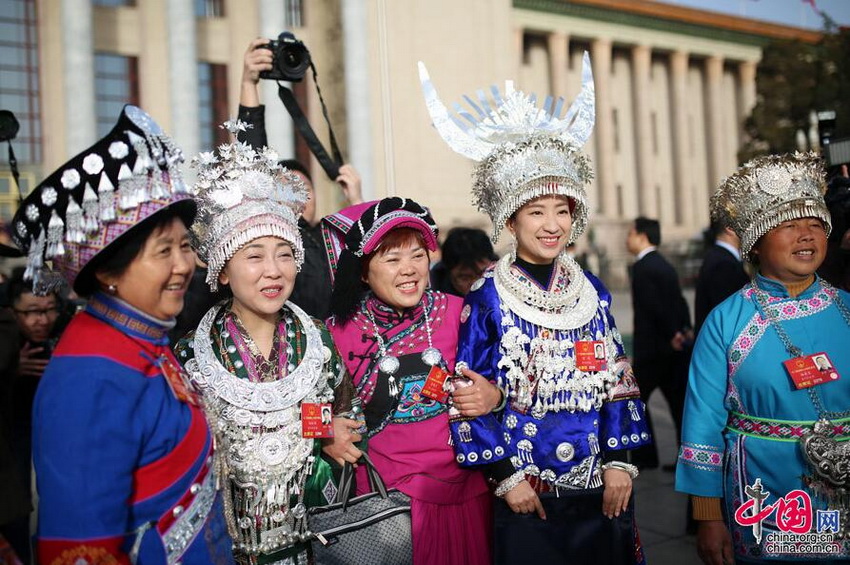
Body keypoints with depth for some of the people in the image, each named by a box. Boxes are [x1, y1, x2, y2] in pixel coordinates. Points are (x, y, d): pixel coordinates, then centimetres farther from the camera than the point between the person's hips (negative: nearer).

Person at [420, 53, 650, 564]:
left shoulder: (593, 291, 4)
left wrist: (619, 461, -1)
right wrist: (505, 475, -11)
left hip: (599, 488, 4)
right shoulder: (487, 297, -8)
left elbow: (617, 382, 5)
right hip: (527, 492, -3)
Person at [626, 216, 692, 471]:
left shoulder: (642, 267, -13)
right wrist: (686, 330, 4)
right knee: (680, 402, 8)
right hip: (676, 347, 8)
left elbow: (656, 305, -21)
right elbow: (679, 301, 12)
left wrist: (672, 334, -14)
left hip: (654, 347, -8)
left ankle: (645, 457, 12)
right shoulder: (665, 265, 15)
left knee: (635, 399, 6)